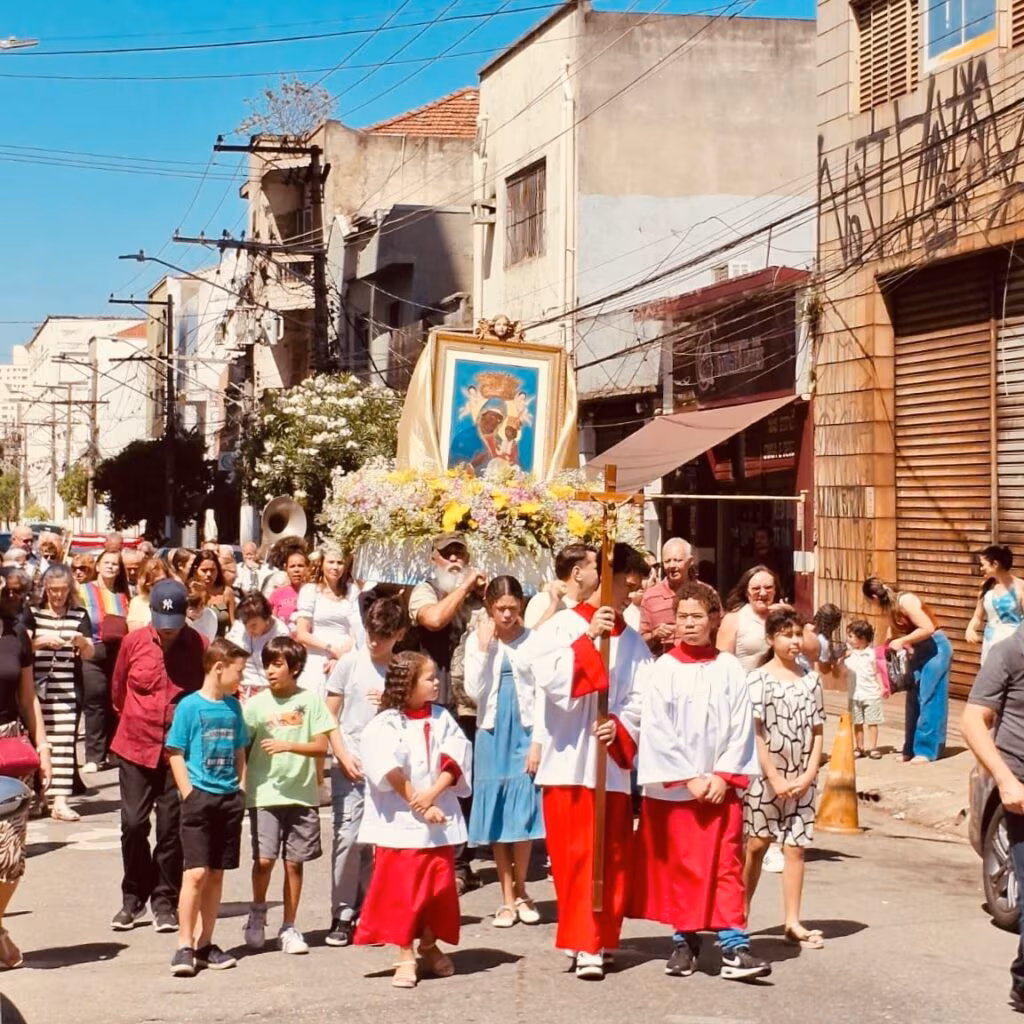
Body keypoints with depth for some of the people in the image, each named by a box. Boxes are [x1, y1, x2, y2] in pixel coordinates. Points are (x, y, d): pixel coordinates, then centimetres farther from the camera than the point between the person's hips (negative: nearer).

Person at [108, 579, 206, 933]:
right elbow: (118, 689, 13)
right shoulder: (133, 642, -4)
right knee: (133, 824, 0)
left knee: (171, 828, 3)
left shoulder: (199, 646, -8)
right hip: (135, 747, 1)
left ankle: (165, 901, 15)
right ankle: (133, 898, 17)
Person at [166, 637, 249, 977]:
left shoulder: (233, 707, 9)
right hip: (200, 798, -6)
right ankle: (184, 946, -4)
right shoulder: (189, 706, -7)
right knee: (196, 872, -11)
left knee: (216, 874, 10)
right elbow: (175, 754, -5)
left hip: (229, 799, 6)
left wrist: (241, 790, 8)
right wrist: (189, 794, -11)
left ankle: (204, 944, 17)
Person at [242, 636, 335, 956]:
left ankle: (289, 927, 17)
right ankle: (257, 912, 19)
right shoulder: (256, 704, 2)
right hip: (264, 793, 0)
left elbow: (321, 746, -3)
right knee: (264, 858, -9)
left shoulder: (310, 700, 1)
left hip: (301, 793, 0)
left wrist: (288, 745, -17)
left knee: (294, 862, 5)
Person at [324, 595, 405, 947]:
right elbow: (330, 716, 6)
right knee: (348, 839, -6)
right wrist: (344, 757, -4)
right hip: (350, 766, -1)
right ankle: (342, 916, 3)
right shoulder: (350, 663, 2)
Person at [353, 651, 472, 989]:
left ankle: (429, 949, 28)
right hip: (400, 819, -4)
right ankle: (405, 958, 8)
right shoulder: (387, 724, -6)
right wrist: (418, 805, -17)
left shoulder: (441, 718, 6)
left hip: (439, 816, 4)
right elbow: (390, 771, -14)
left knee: (438, 887, 10)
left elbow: (455, 761, -2)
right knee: (401, 891, -1)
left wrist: (433, 794, -16)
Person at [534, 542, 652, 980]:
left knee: (610, 856, 3)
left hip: (612, 759, 3)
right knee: (573, 854, 1)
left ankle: (594, 939, 10)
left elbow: (641, 700, 5)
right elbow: (550, 680, -17)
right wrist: (588, 637, -21)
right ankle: (585, 938, 11)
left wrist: (620, 727, -14)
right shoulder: (561, 626, -3)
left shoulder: (633, 642, 9)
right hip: (567, 757, -3)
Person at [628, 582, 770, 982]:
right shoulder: (663, 670, -3)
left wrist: (724, 776, -8)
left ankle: (734, 947, -2)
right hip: (672, 787, -1)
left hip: (721, 785, 1)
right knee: (678, 867, 6)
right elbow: (657, 731, -6)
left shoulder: (730, 670, 2)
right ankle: (684, 942, 18)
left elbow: (741, 728, 1)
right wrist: (688, 779, -10)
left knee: (726, 867, -1)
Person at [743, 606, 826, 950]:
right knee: (756, 846, 3)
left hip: (801, 781, 3)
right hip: (764, 778, -3)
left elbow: (817, 732, 7)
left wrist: (809, 775, -5)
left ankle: (792, 922, 6)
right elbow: (755, 735, -9)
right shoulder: (758, 680, -6)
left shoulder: (811, 680, 7)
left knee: (795, 847, 3)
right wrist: (775, 780, -12)